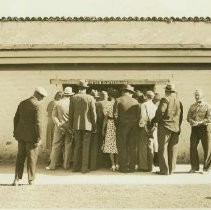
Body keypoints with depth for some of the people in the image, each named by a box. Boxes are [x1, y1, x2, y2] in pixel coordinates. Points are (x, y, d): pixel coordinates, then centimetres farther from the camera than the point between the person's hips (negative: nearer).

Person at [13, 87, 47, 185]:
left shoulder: (22, 103, 8)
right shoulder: (38, 105, -13)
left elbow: (16, 119, 11)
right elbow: (38, 123, -17)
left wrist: (16, 133, 18)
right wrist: (38, 138, -12)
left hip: (21, 135, 6)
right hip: (31, 135, -6)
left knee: (20, 157, 13)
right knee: (32, 157, 7)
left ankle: (17, 178, 11)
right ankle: (31, 179, 15)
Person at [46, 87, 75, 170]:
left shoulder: (58, 103, -1)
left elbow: (54, 115, -6)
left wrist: (59, 124, -8)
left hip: (60, 127, 1)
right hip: (70, 128, -1)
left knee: (56, 146, 7)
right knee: (68, 146, 8)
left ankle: (52, 165, 9)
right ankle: (66, 165, 13)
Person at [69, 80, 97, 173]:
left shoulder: (73, 98, -1)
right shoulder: (90, 98, -8)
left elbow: (71, 113, 3)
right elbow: (93, 113, -5)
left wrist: (71, 125, 13)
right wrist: (94, 126, 4)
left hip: (77, 125, 3)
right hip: (87, 125, -3)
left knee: (77, 146, 13)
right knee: (86, 147, 4)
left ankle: (75, 167, 17)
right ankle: (84, 168, 6)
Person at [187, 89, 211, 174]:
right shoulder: (192, 106, 14)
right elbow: (188, 117, 9)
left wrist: (199, 122, -20)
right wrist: (192, 122, -13)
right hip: (194, 129, 4)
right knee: (193, 148, 2)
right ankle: (194, 167, 14)